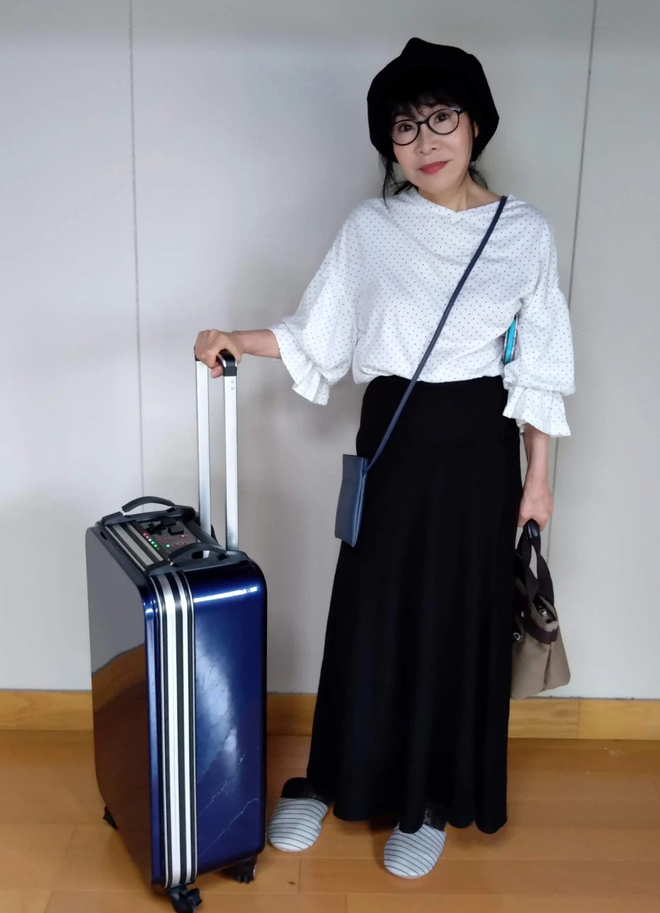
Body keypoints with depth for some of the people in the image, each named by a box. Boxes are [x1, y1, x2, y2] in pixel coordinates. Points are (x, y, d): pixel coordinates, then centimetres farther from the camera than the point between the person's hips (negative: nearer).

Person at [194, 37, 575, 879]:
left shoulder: (524, 233, -2)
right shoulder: (370, 228, 0)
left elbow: (539, 372, 1)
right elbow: (318, 337, 4)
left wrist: (537, 478, 0)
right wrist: (239, 342, -12)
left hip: (477, 444, 0)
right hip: (391, 438, 1)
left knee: (460, 619, 7)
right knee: (369, 611, 8)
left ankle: (431, 802, 27)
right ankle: (335, 779, 29)